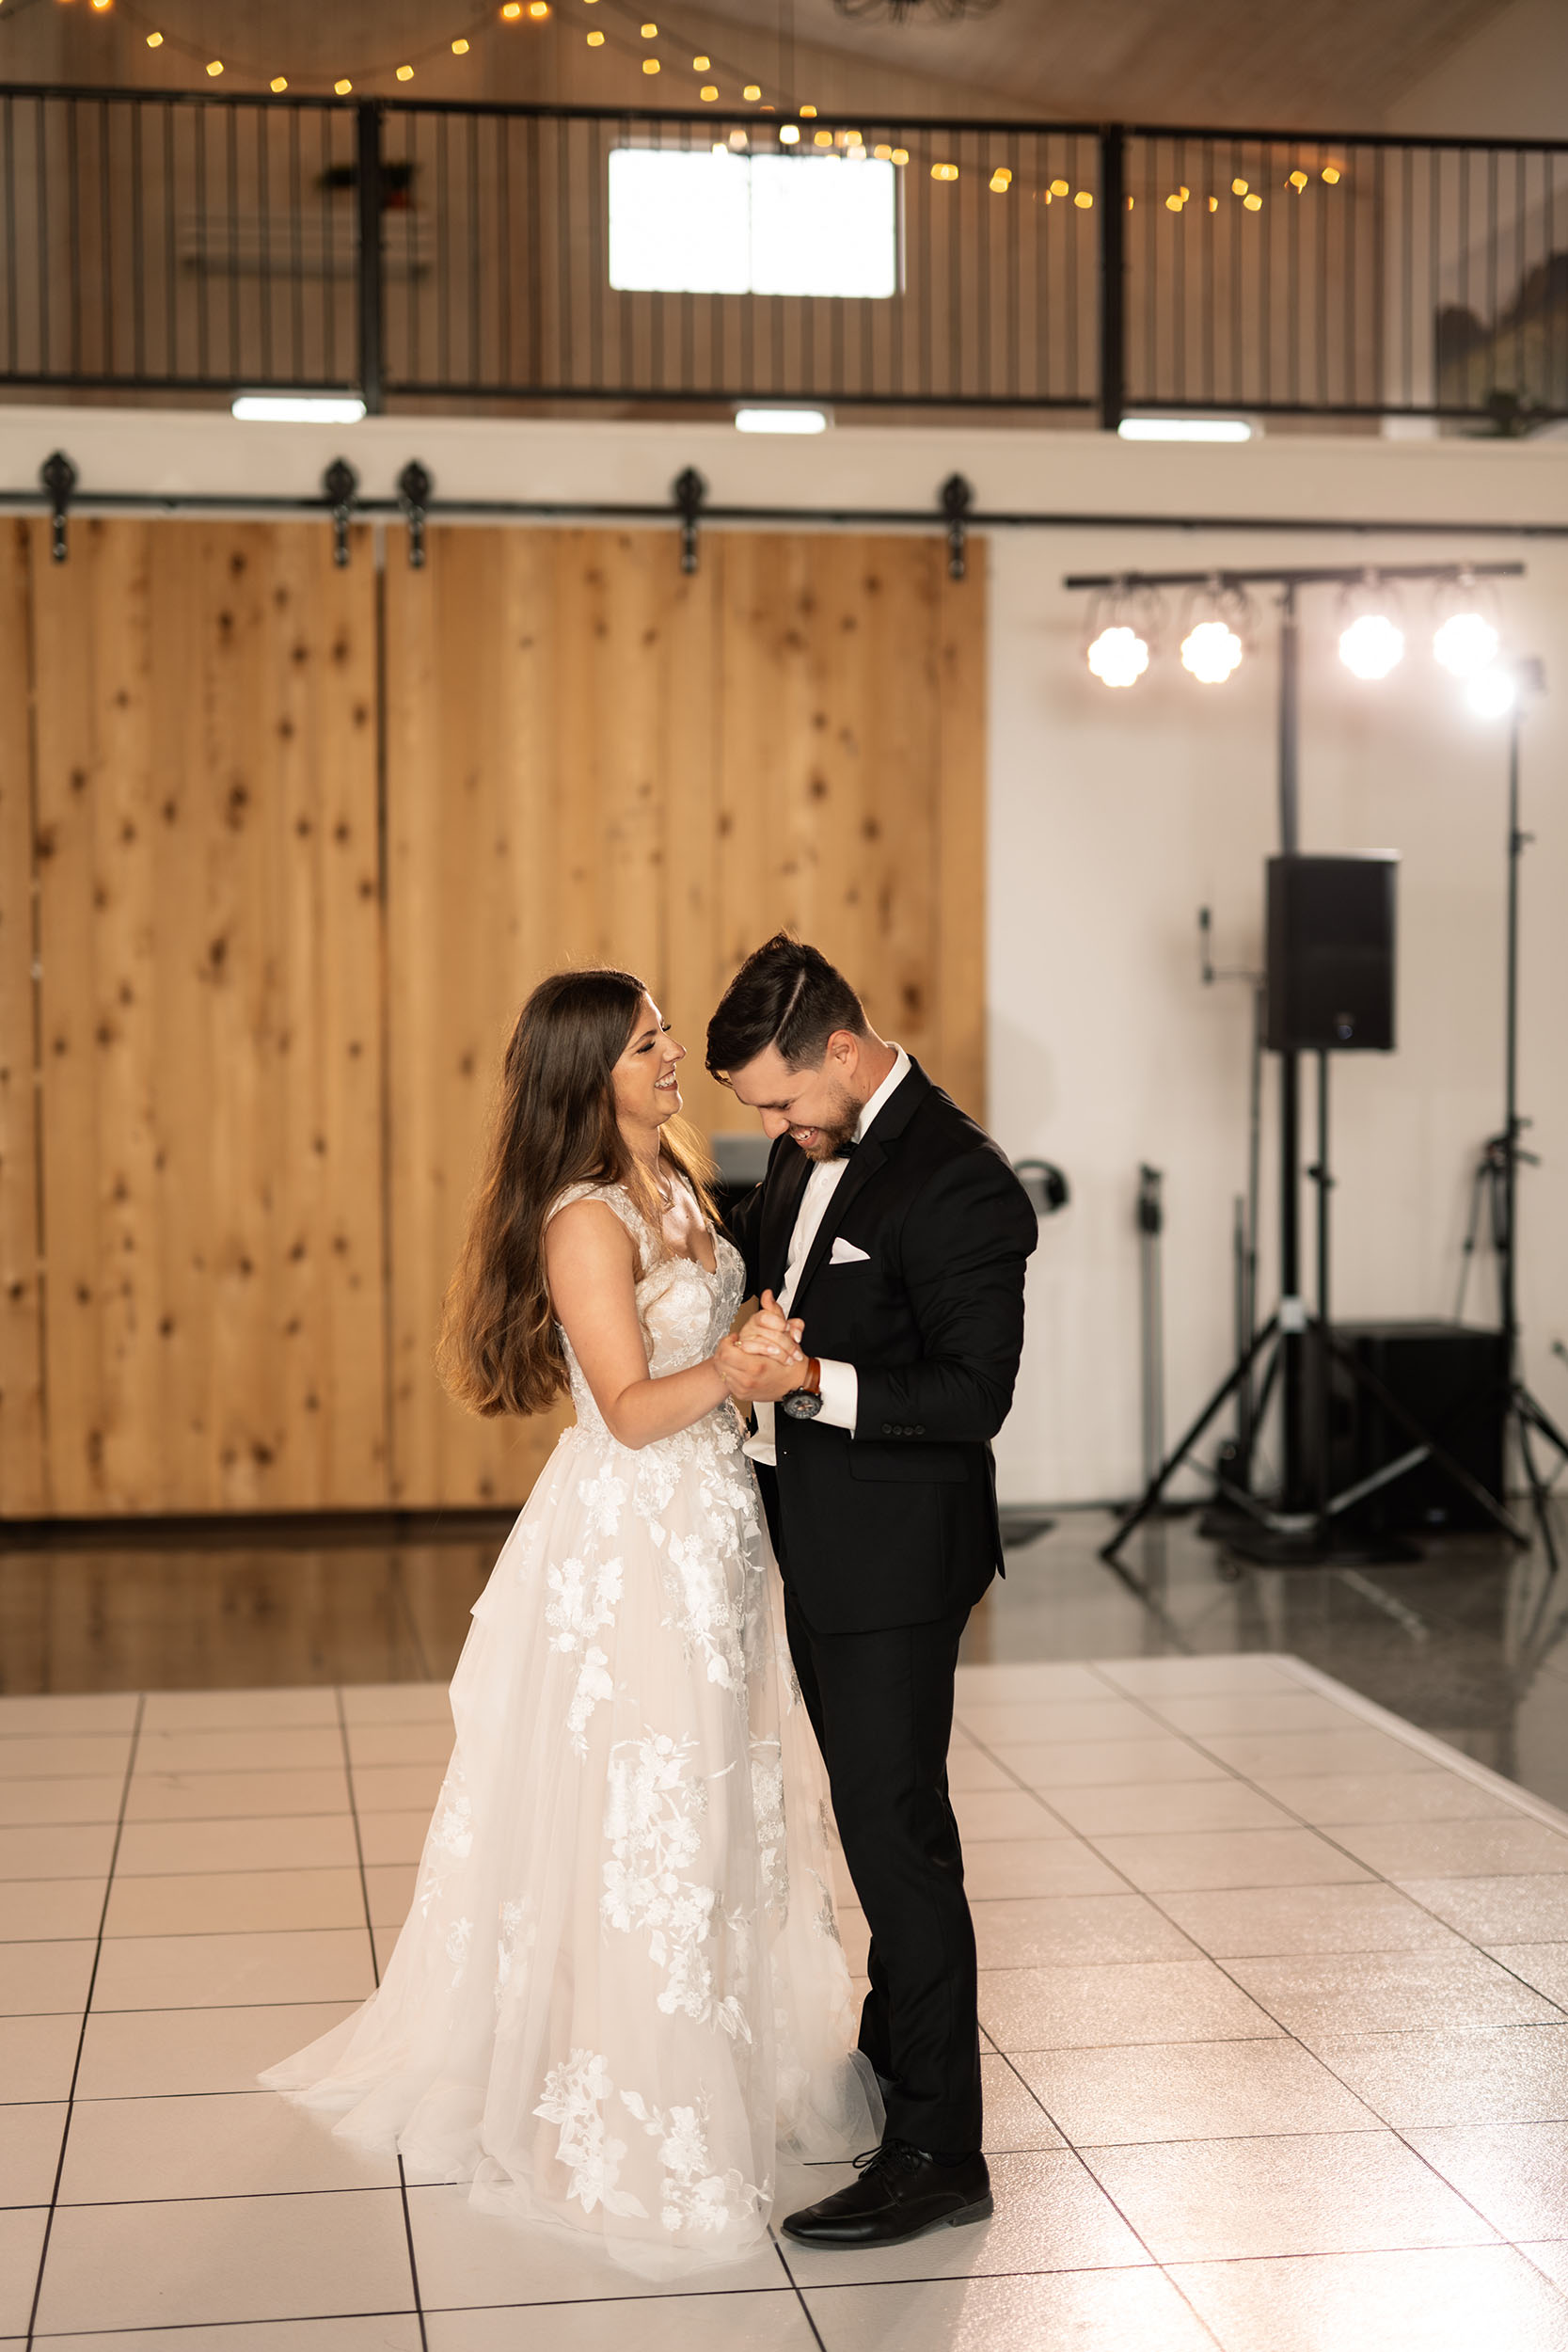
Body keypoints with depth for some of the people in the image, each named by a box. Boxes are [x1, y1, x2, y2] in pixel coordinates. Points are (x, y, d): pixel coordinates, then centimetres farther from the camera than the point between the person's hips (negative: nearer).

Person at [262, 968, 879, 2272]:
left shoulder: (675, 1182, 8)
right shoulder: (584, 1222, -18)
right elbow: (632, 1408, -22)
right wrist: (726, 1374, -36)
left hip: (712, 1528, 9)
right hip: (628, 1542, -9)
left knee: (730, 1799, 17)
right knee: (636, 1823, -1)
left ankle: (743, 2058, 33)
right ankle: (633, 2124, 12)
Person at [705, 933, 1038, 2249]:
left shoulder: (960, 1185, -22)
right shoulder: (812, 1149, 6)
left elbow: (974, 1395, -24)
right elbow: (760, 1260, 23)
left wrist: (815, 1382, -29)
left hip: (893, 1555, -9)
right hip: (819, 1540, 9)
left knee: (898, 1833, -4)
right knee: (877, 1818, 22)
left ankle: (938, 2152, 5)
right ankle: (897, 2057, 40)